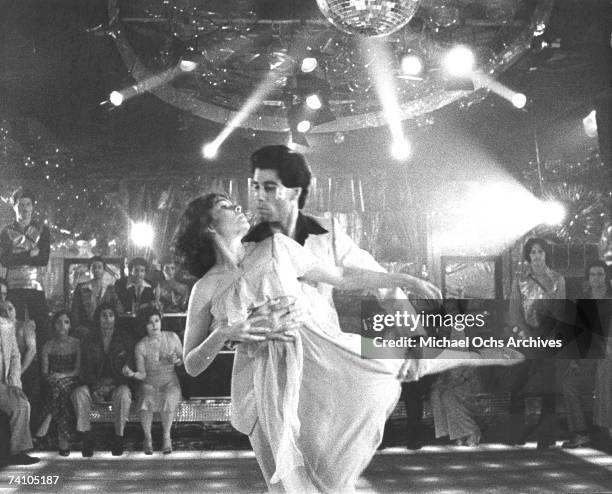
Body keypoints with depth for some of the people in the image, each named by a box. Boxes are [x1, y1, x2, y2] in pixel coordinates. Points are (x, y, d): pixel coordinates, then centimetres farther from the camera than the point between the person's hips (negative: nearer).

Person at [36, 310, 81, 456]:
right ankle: (62, 437, -39)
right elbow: (45, 372, 6)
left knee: (61, 385, -38)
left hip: (72, 382, -1)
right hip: (52, 385, 1)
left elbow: (78, 370, -1)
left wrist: (62, 375, -19)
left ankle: (48, 419, -34)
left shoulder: (76, 344, 8)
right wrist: (49, 377, -18)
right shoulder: (48, 346, 11)